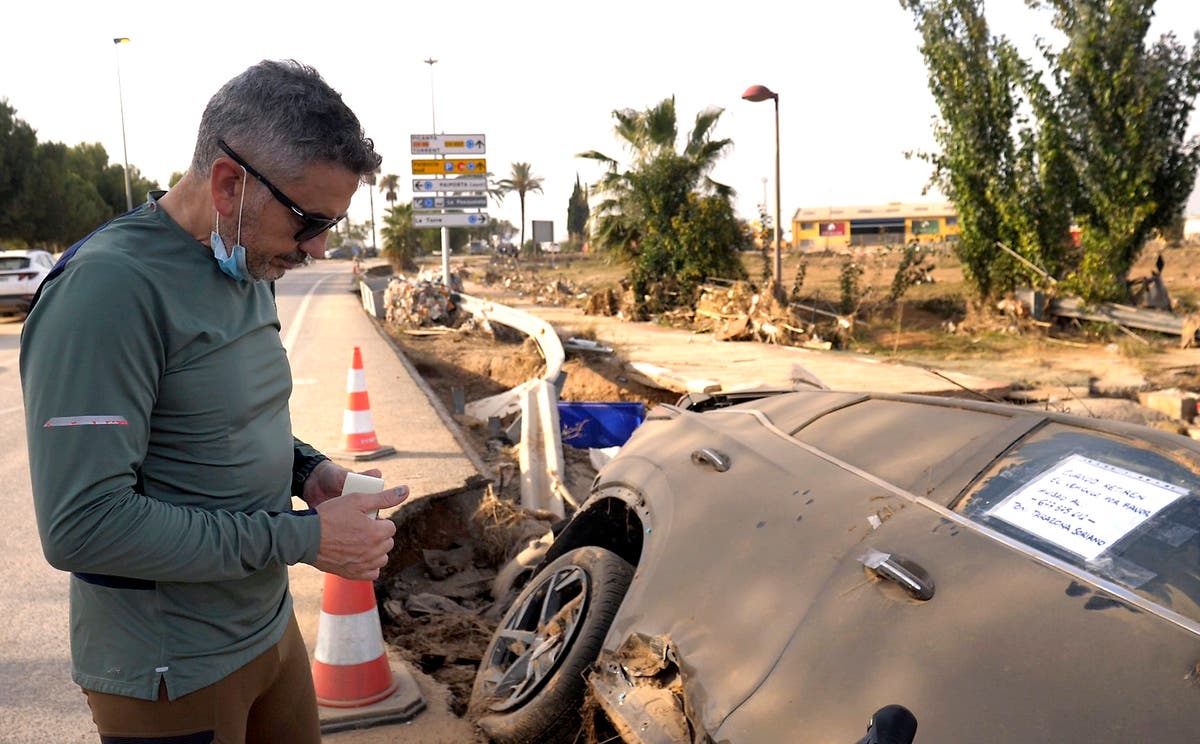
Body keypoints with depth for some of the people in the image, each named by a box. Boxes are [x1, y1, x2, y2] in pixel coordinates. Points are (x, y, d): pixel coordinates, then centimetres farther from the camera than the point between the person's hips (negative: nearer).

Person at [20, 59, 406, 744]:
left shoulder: (251, 269, 4)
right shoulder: (109, 288, -24)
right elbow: (82, 525, -28)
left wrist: (308, 470, -3)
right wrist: (304, 537, -24)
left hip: (269, 627, 8)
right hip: (173, 677, -8)